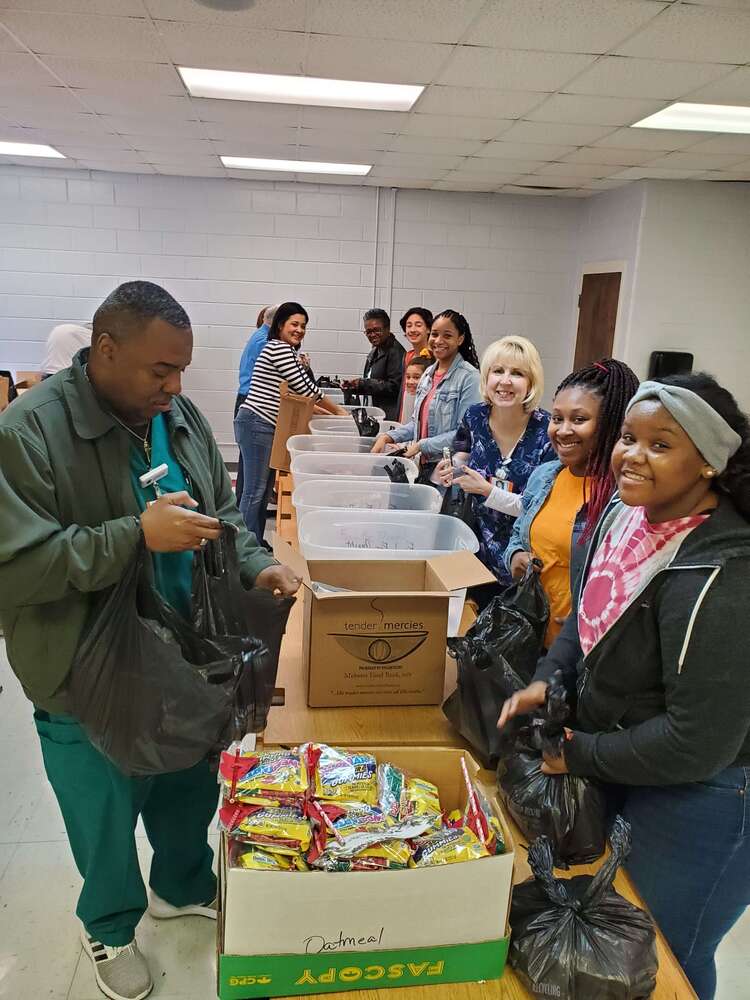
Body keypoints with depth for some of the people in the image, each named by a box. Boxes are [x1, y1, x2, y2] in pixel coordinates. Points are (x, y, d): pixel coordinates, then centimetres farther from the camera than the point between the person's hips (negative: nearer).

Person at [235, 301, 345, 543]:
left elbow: (297, 393, 20)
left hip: (267, 426, 10)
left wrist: (326, 412, 11)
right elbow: (305, 387, -12)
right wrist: (338, 411, -3)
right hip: (257, 424, -10)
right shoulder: (279, 348, -11)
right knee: (255, 491, -6)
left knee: (264, 489, 12)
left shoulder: (286, 350, 21)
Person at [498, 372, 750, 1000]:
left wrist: (580, 754, -16)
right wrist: (547, 679, -5)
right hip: (619, 780, 7)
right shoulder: (626, 514, -7)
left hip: (692, 801, -7)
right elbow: (591, 614, 10)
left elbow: (698, 743, -27)